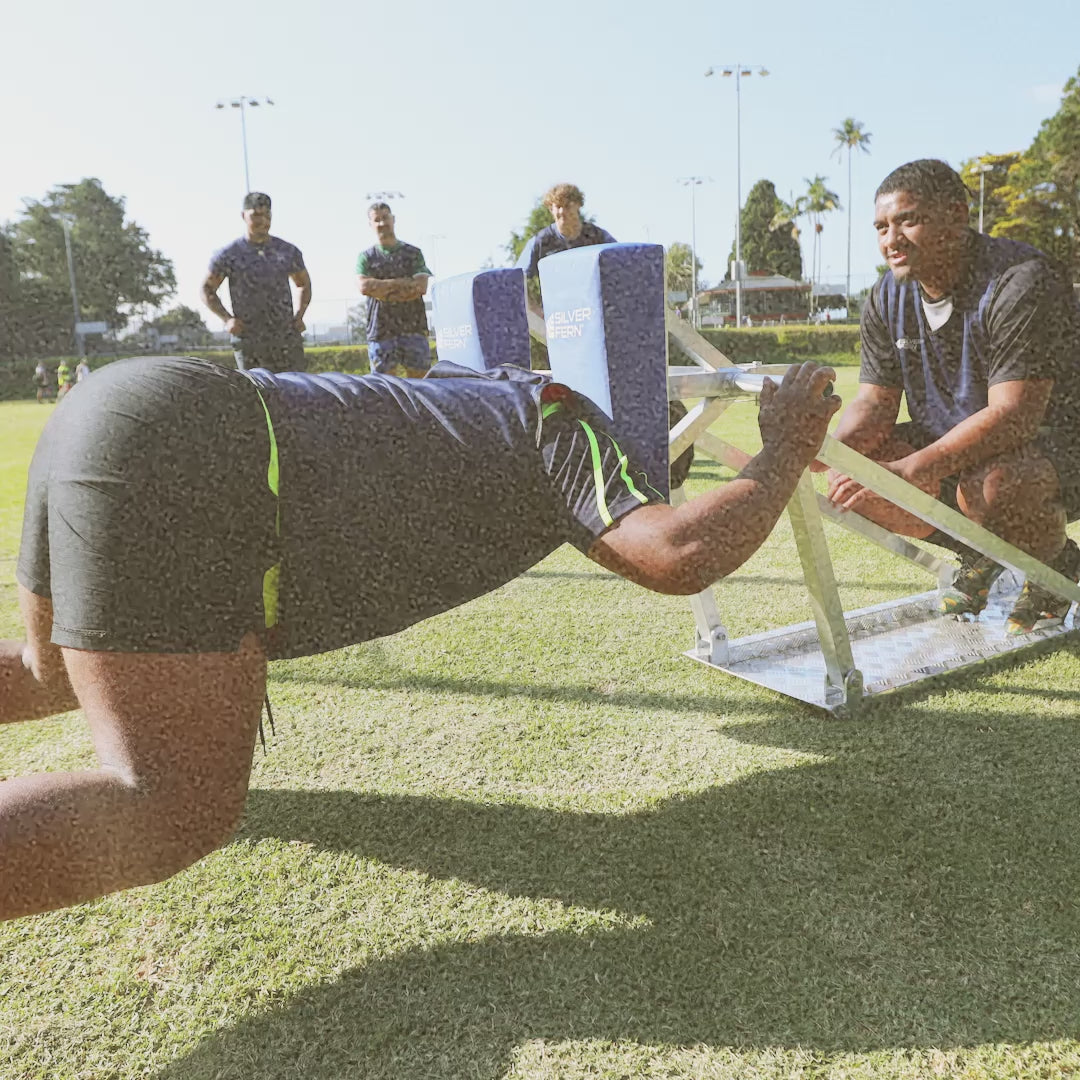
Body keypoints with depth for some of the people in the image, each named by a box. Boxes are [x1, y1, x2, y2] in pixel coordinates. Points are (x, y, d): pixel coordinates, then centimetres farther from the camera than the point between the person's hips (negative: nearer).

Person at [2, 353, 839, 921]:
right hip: (177, 460, -10)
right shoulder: (570, 424, -1)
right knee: (180, 813, -12)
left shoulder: (492, 384, 22)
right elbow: (679, 557, -17)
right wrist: (784, 455, 2)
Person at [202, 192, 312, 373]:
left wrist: (299, 316, 7)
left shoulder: (289, 251, 9)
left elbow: (305, 284, 24)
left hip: (288, 340, 2)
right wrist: (227, 319, -4)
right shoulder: (228, 255, 3)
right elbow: (207, 290, 12)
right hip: (249, 343, -2)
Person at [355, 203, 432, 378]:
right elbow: (364, 286, -8)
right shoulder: (365, 257, 11)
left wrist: (382, 290, -6)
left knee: (419, 377, -2)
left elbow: (421, 286, -4)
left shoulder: (413, 253, 11)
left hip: (414, 327, 0)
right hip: (381, 330, 0)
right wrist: (401, 282, -7)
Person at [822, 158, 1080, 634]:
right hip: (951, 445, 7)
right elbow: (874, 404, -2)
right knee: (850, 480, -14)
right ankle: (981, 554, 11)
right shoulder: (886, 300, -2)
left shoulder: (1022, 282, -23)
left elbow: (1013, 416, -32)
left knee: (988, 487, -39)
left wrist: (906, 472, -42)